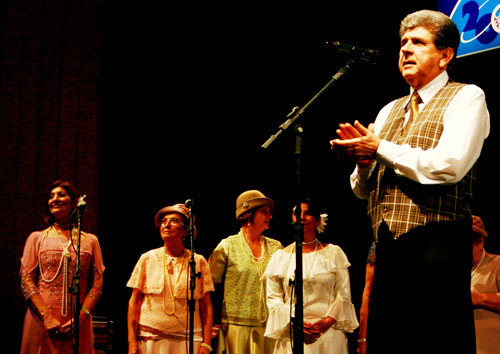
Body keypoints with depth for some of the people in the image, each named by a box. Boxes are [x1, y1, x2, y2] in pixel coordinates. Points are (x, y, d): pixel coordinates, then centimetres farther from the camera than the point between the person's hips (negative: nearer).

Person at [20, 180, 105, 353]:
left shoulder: (90, 240, 12)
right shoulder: (37, 238, 10)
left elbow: (97, 285, 6)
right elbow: (26, 281, 2)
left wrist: (81, 316, -10)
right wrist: (47, 318, -11)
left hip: (78, 325, 1)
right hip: (41, 323, 0)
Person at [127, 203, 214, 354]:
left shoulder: (198, 261, 5)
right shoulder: (147, 258, 6)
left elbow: (206, 306, 4)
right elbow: (134, 301, 5)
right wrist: (132, 342, -3)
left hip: (187, 340, 0)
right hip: (150, 339, 0)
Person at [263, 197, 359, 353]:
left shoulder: (333, 253, 6)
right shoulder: (280, 257, 8)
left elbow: (343, 295, 2)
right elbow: (273, 297, 5)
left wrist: (327, 321, -12)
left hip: (328, 332, -1)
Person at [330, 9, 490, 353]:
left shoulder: (466, 97, 2)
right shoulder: (388, 111, 22)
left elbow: (449, 166, -15)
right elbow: (363, 189, 22)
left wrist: (381, 149, -6)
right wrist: (362, 160, -1)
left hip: (437, 243, -7)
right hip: (388, 246, 7)